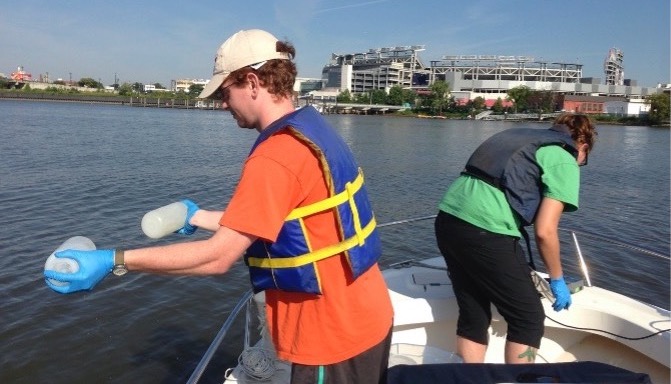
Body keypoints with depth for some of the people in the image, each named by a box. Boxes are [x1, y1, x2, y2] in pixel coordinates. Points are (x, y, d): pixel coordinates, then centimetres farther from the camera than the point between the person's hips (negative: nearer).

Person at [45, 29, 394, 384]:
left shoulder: (274, 157, -25)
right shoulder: (313, 127, 4)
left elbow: (218, 256, -25)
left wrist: (111, 261, -20)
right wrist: (199, 217, 20)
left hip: (333, 335, -9)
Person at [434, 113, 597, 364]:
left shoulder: (522, 137, 27)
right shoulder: (565, 162, 6)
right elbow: (544, 231, -4)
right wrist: (557, 279, 13)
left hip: (447, 219, 8)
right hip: (485, 231, -8)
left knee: (473, 317, 20)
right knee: (529, 318, 12)